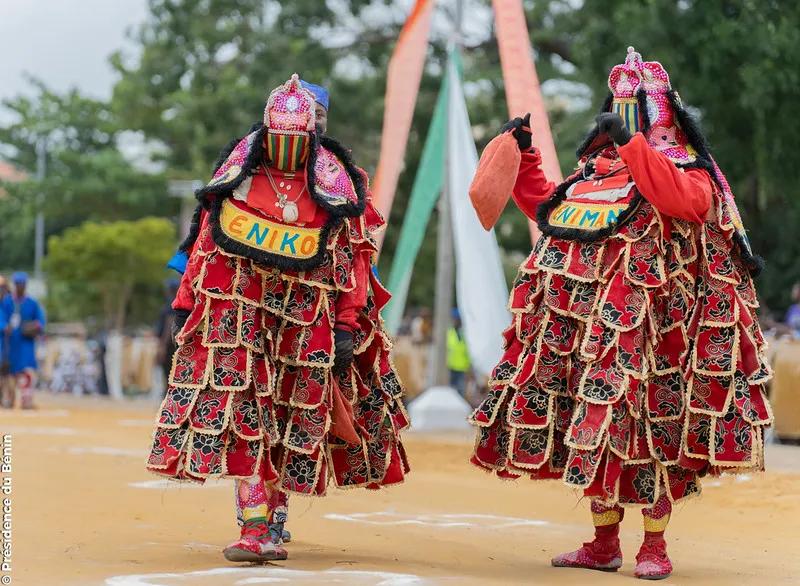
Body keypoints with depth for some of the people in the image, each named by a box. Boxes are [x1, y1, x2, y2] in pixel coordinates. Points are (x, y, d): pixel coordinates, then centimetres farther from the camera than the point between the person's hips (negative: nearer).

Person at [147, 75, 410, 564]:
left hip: (304, 319, 0)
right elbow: (206, 242, 10)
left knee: (293, 421, 3)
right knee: (242, 412, -11)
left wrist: (347, 326, -4)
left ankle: (272, 521, 14)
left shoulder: (335, 187, 0)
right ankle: (255, 529, -15)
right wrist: (185, 303, 8)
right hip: (237, 312, 0)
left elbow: (353, 259, 2)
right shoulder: (238, 175, 4)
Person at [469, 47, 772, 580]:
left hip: (643, 324, -7)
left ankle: (654, 547, 2)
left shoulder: (687, 170, -1)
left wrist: (629, 143, -29)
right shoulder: (598, 168, 19)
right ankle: (603, 544, 17)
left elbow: (683, 200, -26)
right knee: (594, 427, 8)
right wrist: (523, 156, 21)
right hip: (587, 324, 7)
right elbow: (545, 207, 30)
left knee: (648, 426, -5)